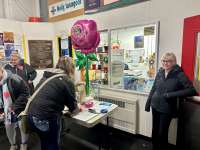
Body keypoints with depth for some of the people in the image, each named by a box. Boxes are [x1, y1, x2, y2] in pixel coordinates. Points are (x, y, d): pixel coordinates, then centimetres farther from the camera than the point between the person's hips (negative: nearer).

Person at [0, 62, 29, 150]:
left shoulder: (13, 79, -26)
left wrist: (15, 107, -25)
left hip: (20, 109, -6)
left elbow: (25, 93, -24)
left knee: (22, 126, 6)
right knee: (8, 127, 16)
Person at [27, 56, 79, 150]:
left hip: (31, 115, 7)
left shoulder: (46, 76, 10)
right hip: (47, 118, -6)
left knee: (44, 142, 30)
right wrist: (78, 108, 22)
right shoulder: (68, 81, -9)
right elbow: (73, 110, 0)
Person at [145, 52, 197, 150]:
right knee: (155, 130, 17)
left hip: (167, 109, -4)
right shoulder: (160, 73, 0)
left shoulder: (179, 75, -12)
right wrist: (148, 103, 9)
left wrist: (172, 95, -23)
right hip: (155, 106, 4)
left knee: (162, 132, 7)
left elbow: (192, 90, -16)